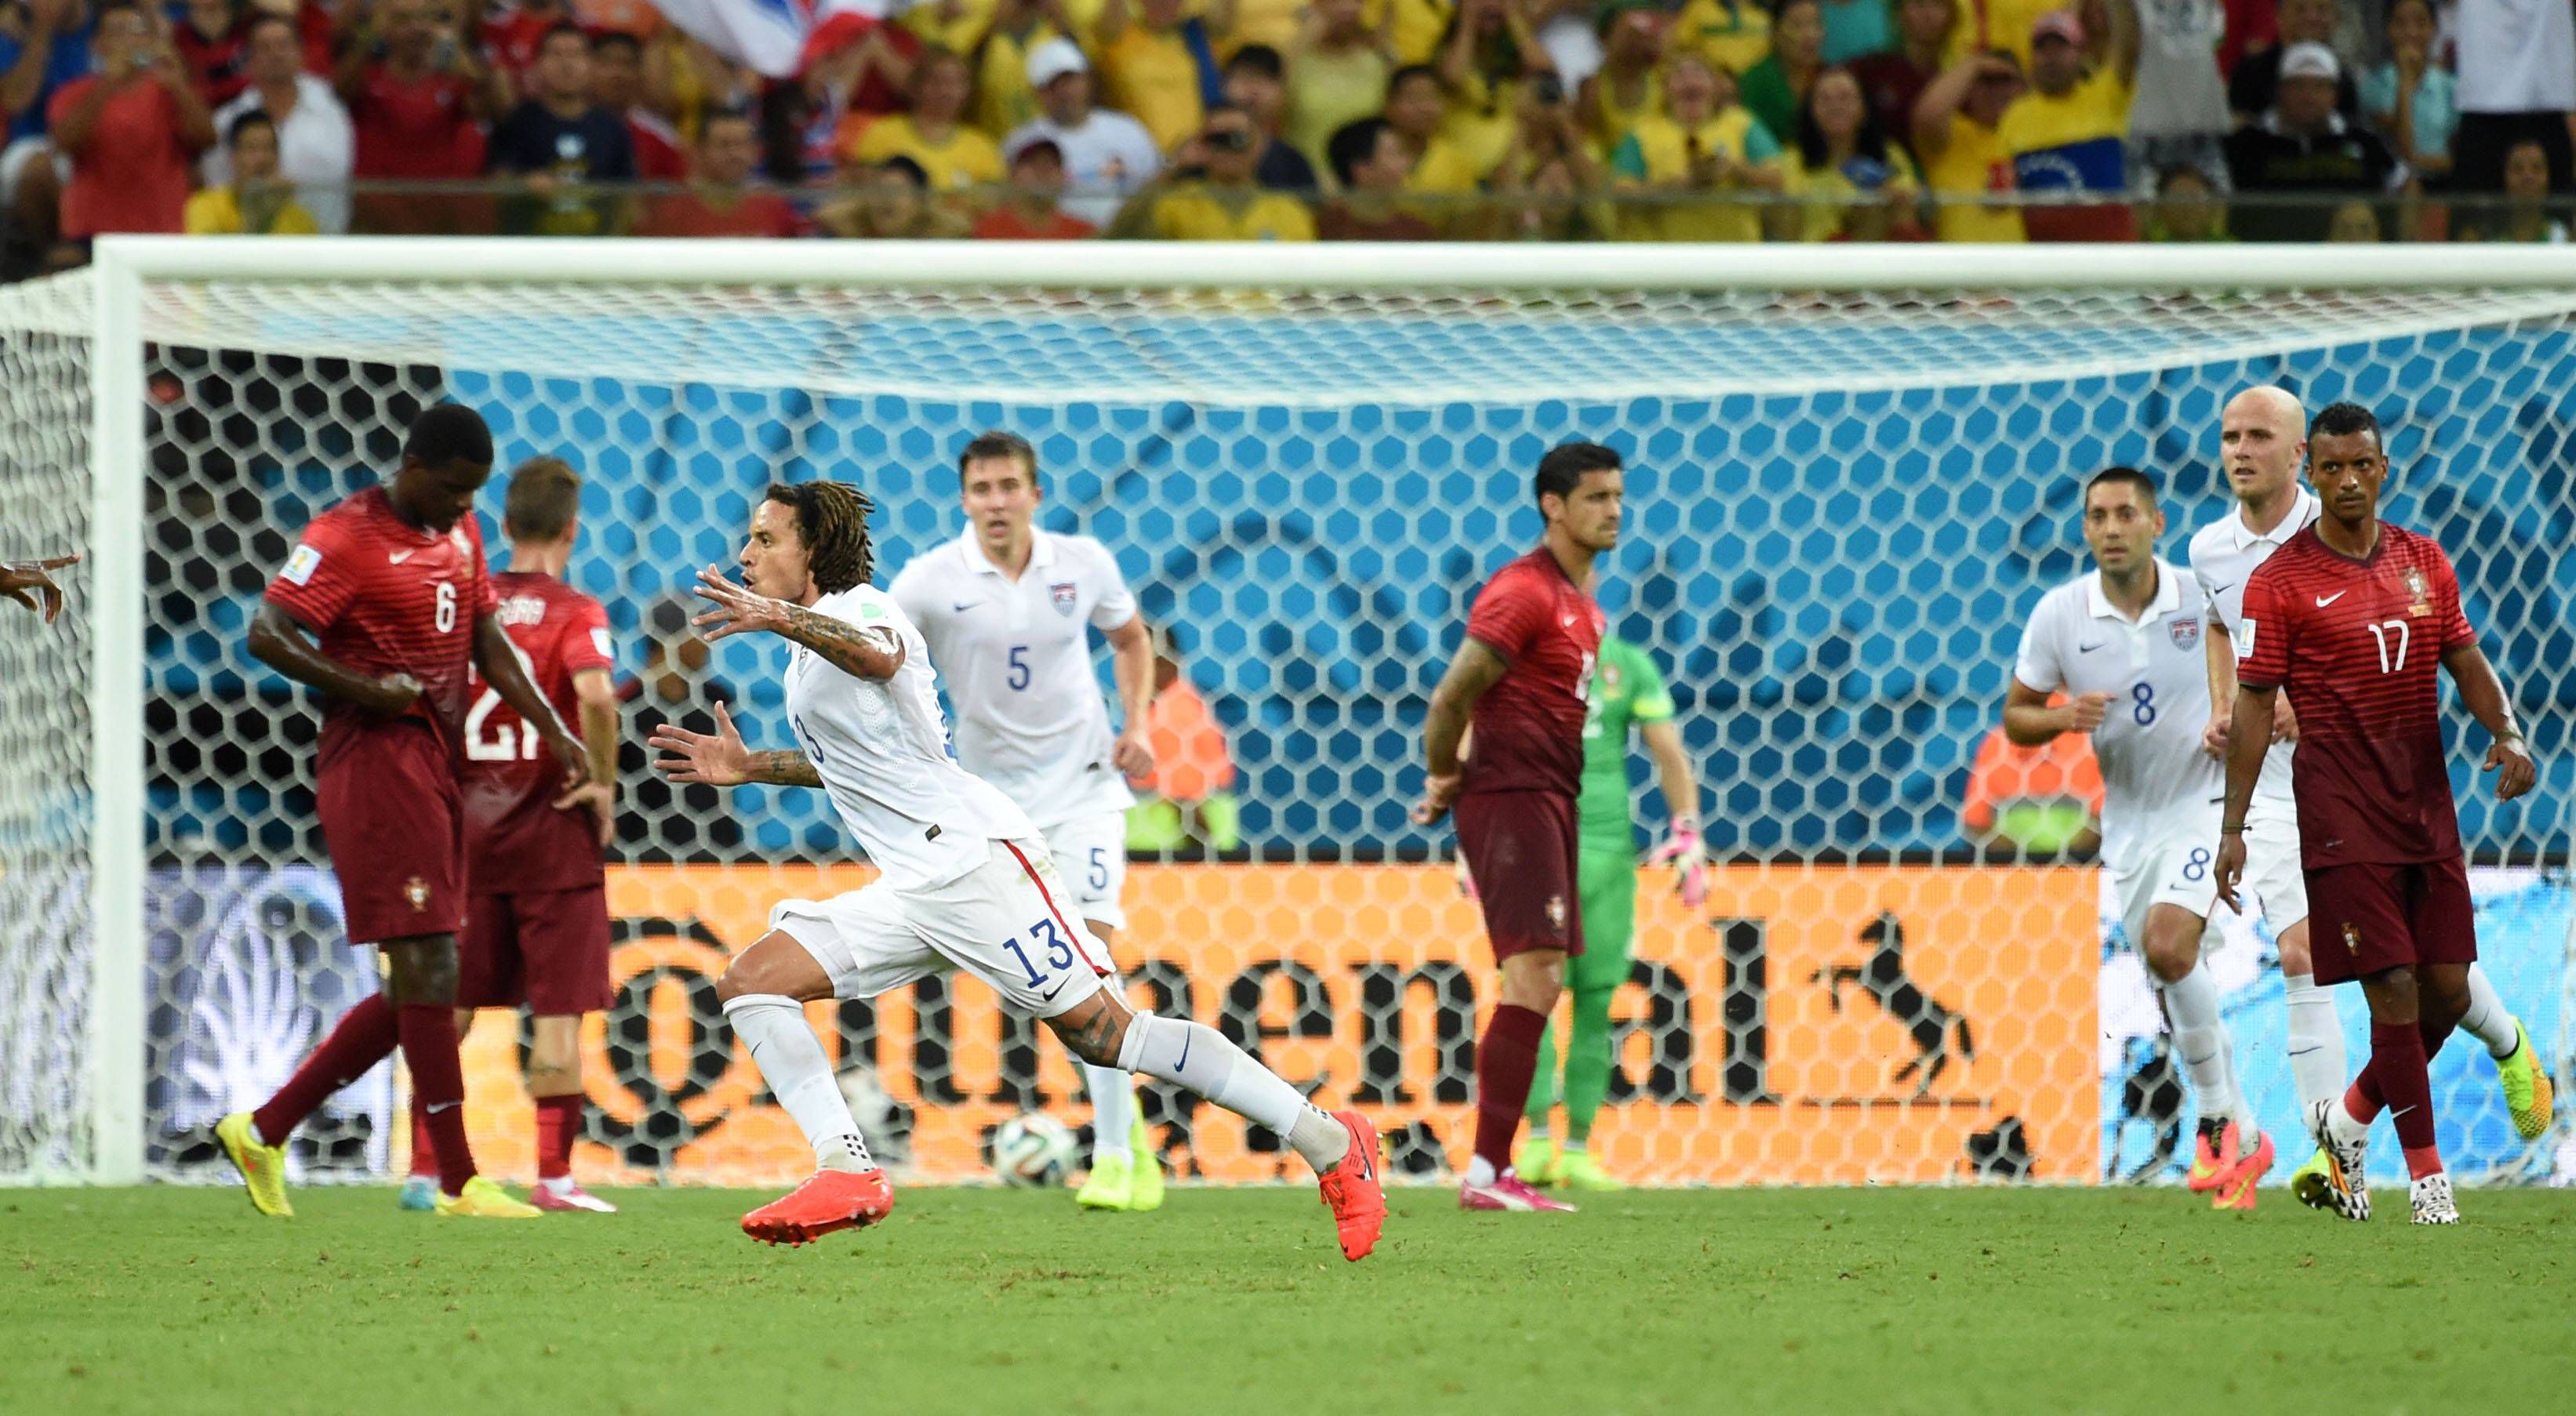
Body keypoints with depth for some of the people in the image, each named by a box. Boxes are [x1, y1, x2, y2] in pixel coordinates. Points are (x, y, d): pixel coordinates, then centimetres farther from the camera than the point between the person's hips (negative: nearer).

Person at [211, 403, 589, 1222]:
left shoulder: (459, 533, 16)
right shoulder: (349, 539, -10)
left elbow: (489, 645, 19)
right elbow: (268, 634, -15)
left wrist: (553, 731, 8)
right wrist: (366, 689, -19)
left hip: (436, 769, 9)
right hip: (377, 763, -9)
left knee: (418, 990, 10)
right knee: (428, 968, -11)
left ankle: (264, 1131, 17)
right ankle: (458, 1180, -11)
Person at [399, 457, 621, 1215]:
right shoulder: (574, 612, -8)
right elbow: (595, 695, -25)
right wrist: (603, 784, -11)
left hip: (466, 822, 4)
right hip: (551, 827, -4)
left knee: (451, 1007, 9)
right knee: (559, 1010, 1)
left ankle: (424, 1171, 6)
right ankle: (554, 1175, -2)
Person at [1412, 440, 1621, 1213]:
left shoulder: (1580, 601, 17)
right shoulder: (1524, 593, -14)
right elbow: (1450, 699, -15)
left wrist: (1448, 782, 14)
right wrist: (1445, 780, 0)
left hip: (1548, 801, 10)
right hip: (1512, 797, -10)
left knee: (1539, 984, 10)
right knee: (1533, 976, -15)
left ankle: (1493, 1170, 13)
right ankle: (1487, 1173, -17)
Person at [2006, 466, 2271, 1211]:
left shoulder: (2206, 599, -9)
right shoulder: (2059, 615, -4)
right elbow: (2015, 716, 5)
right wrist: (2062, 717, -17)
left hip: (2207, 806, -4)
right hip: (2128, 824, 4)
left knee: (2166, 942, -26)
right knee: (2181, 989, 7)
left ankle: (2219, 1116, -13)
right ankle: (2242, 1142, 23)